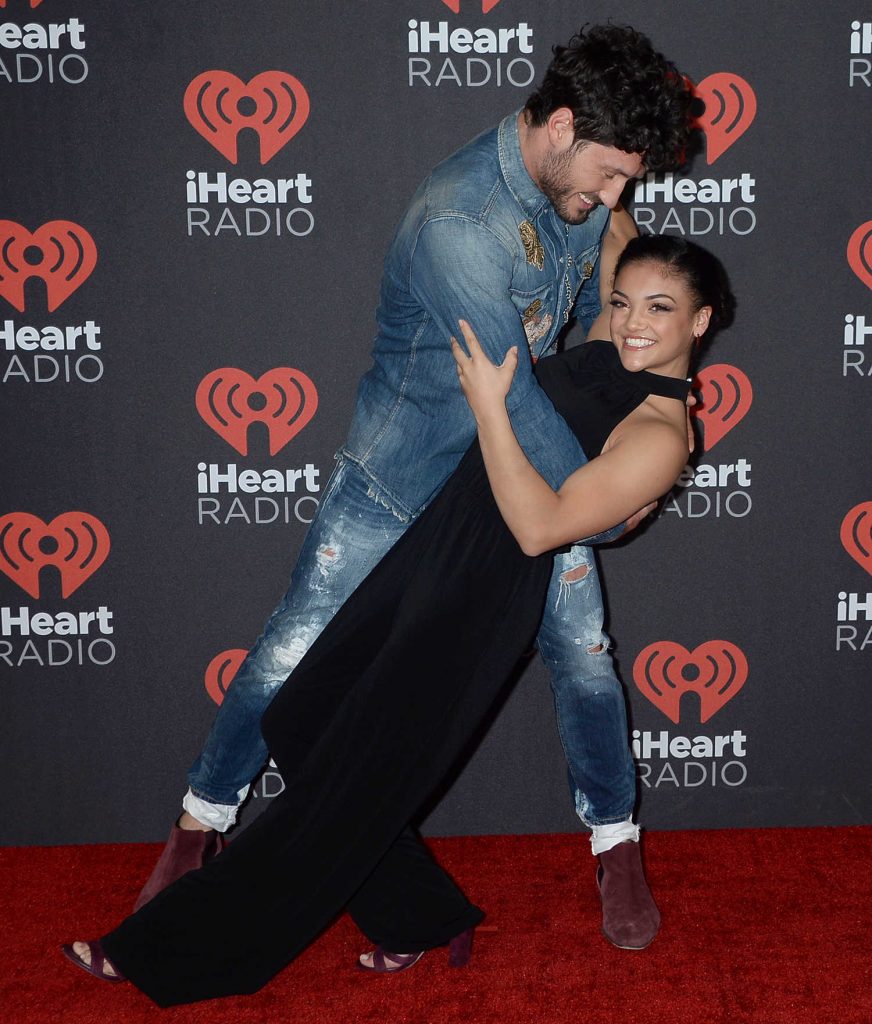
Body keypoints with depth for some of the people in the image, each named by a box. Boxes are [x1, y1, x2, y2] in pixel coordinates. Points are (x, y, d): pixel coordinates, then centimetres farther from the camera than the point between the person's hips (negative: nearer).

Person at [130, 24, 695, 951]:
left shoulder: (580, 187, -9)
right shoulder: (454, 220, -33)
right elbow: (510, 395, -30)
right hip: (402, 467, -5)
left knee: (584, 655, 5)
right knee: (294, 651, 4)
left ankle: (617, 846, 25)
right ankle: (201, 824, 24)